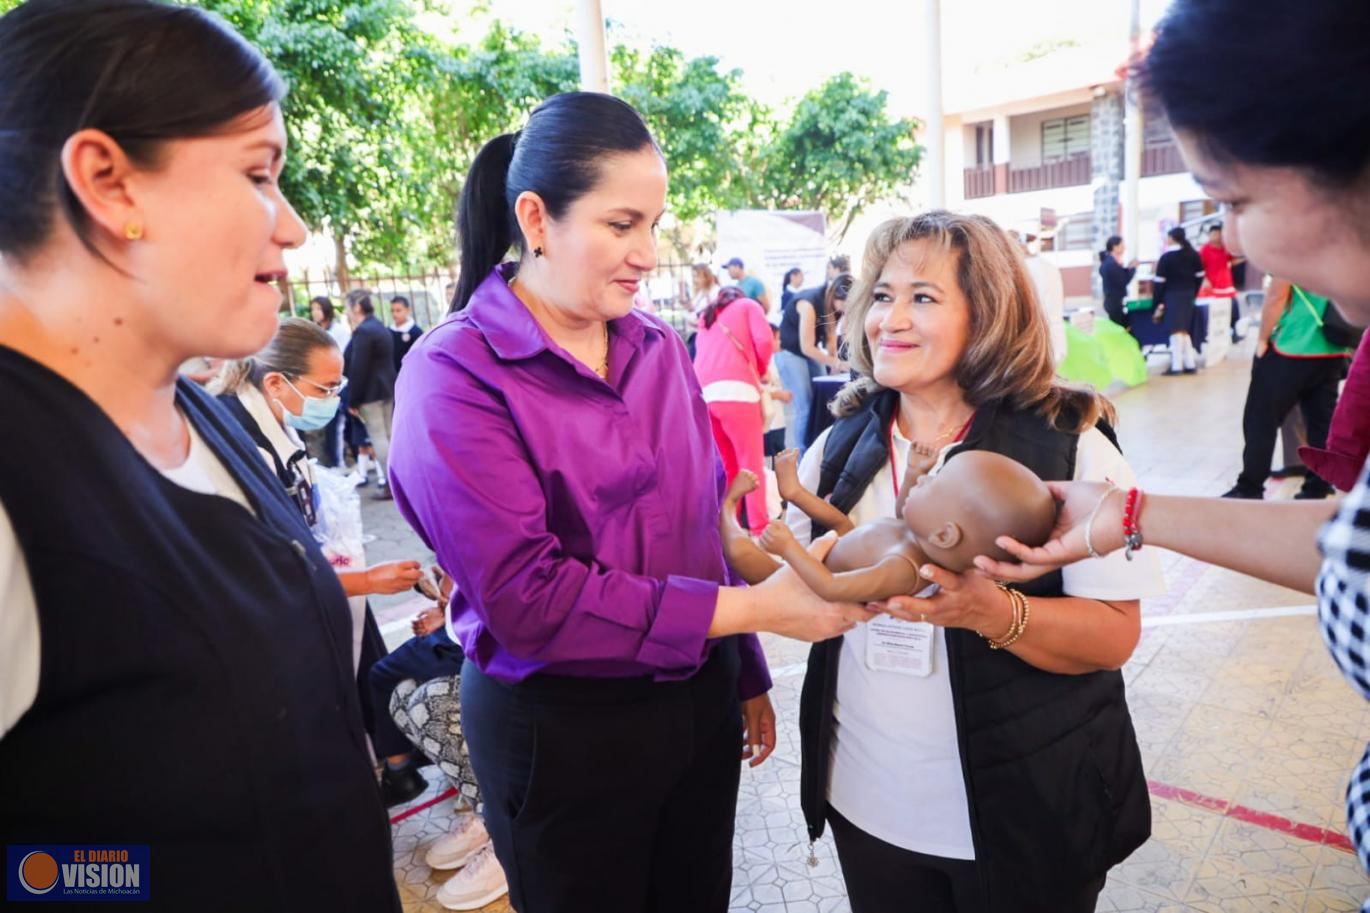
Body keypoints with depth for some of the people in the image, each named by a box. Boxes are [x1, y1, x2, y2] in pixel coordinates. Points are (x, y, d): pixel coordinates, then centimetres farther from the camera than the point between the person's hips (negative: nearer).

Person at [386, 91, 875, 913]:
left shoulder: (660, 348, 1)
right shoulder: (455, 375, -16)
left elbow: (711, 517, 7)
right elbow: (525, 595, -24)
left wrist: (747, 674, 12)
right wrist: (758, 606, -24)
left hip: (699, 700, 5)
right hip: (560, 728, -5)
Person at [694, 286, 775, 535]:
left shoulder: (705, 317, 34)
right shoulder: (748, 305, 20)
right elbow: (764, 341, 2)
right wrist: (760, 371, 20)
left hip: (703, 392, 5)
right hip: (734, 389, -5)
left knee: (728, 466, 15)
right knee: (752, 464, -4)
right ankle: (760, 530, -9)